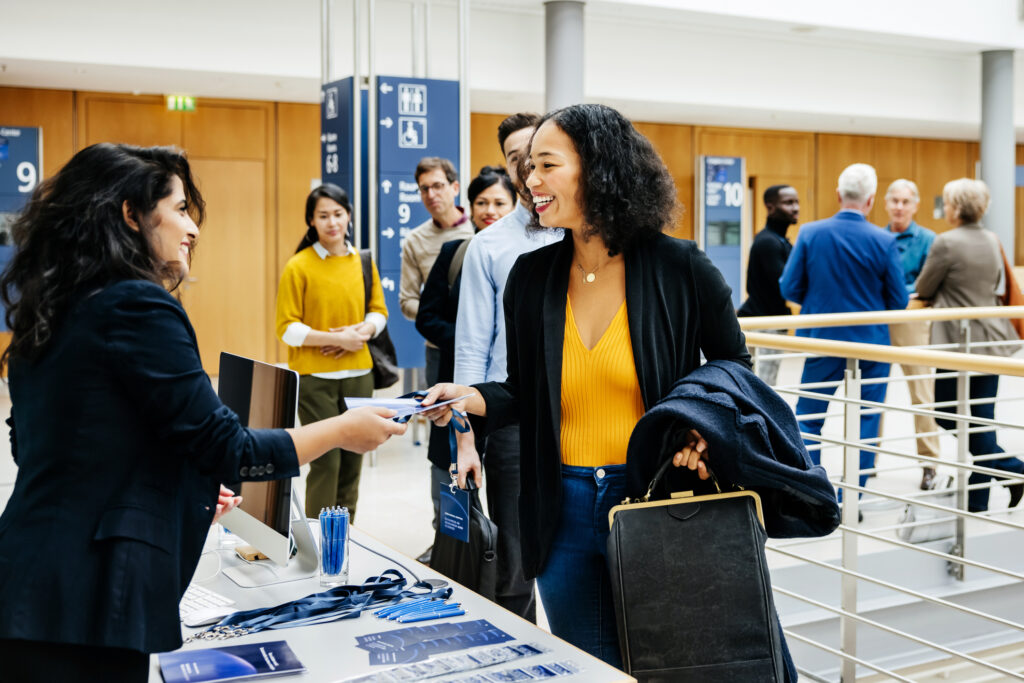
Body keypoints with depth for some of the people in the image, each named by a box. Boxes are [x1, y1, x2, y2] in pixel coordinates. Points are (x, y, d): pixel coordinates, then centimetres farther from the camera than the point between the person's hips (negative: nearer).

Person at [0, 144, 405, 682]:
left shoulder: (50, 310, 11)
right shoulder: (137, 307, -16)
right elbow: (226, 450, -15)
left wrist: (185, 492, 25)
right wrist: (341, 430, -2)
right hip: (85, 604, -8)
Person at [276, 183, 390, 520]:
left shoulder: (363, 262, 8)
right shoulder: (299, 267, -5)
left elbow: (379, 311, 14)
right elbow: (287, 329, -7)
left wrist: (363, 330, -8)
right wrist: (336, 338, -16)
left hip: (358, 373, 5)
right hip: (315, 378, -4)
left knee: (352, 461, 10)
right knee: (326, 462, -5)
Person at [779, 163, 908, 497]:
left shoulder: (810, 233, -8)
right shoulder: (883, 241, -10)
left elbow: (789, 288, -5)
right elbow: (898, 301, -4)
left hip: (821, 342, 1)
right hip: (870, 342, -1)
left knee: (808, 420, 13)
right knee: (864, 423, 10)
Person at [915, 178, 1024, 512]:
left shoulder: (946, 243, -15)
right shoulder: (992, 241, 8)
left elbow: (924, 290, -5)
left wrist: (939, 295, 17)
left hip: (959, 341, -7)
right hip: (991, 339, 7)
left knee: (948, 415, 5)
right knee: (982, 418, 10)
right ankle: (977, 496, 15)